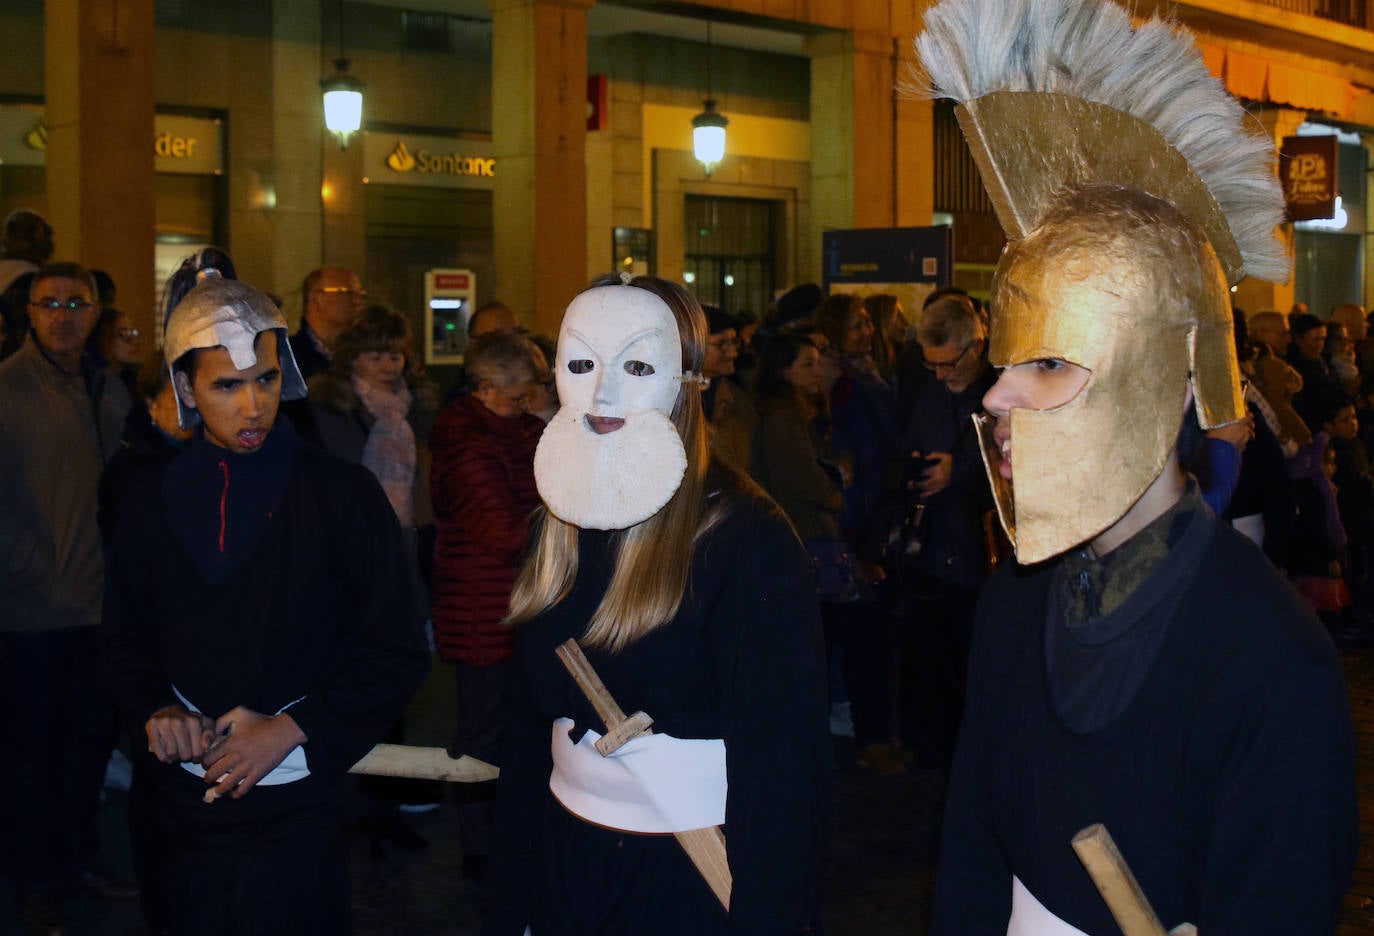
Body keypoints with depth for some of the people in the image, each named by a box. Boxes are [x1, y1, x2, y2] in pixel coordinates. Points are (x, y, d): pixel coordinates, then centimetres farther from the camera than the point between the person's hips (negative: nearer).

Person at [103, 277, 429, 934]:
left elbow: (397, 653, -5)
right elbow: (129, 648, 15)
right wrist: (156, 711, -6)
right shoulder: (153, 510, 6)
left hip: (299, 812, -3)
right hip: (187, 809, 3)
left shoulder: (343, 495, -5)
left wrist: (292, 727, -13)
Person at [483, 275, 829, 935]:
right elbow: (529, 726, 7)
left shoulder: (747, 539, -17)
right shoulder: (561, 526, 3)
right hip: (562, 856, 6)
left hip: (691, 880, -6)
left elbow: (781, 769, -19)